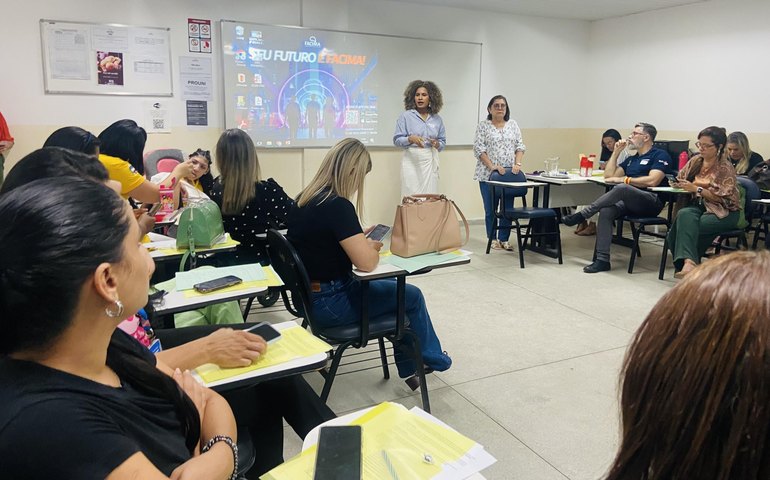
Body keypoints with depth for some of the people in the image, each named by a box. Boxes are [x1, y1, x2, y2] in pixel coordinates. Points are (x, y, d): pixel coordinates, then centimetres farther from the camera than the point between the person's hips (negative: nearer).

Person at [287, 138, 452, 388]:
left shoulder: (304, 198, 3)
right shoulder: (338, 206, -25)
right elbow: (366, 263, -27)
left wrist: (358, 239, 9)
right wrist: (372, 247, -6)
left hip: (310, 293, 9)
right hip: (330, 301, -9)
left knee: (396, 290, 20)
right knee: (411, 296, 9)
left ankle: (409, 368, 29)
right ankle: (432, 358, 34)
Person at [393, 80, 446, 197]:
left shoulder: (437, 119, 10)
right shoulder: (405, 116, 1)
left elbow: (443, 142, 15)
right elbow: (397, 140, -2)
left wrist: (437, 144, -7)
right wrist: (410, 139, -20)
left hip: (431, 161, 3)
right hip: (412, 160, -3)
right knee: (411, 195, -5)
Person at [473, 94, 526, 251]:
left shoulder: (513, 125, 10)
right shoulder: (483, 126, -1)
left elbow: (520, 146, 8)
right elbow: (479, 149, -8)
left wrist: (517, 164, -8)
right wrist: (492, 166, -18)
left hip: (510, 173, 3)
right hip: (488, 173, -3)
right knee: (490, 209, 4)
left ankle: (504, 239, 13)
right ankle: (493, 239, 15)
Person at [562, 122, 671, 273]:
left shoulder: (659, 155, 5)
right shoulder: (631, 159, 28)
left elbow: (652, 181, -11)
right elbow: (609, 176, 20)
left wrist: (623, 179, -6)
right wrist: (616, 152, 18)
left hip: (650, 202, -6)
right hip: (629, 203, 6)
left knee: (621, 188, -36)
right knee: (606, 211, -27)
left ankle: (582, 215, -26)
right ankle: (602, 260, -31)